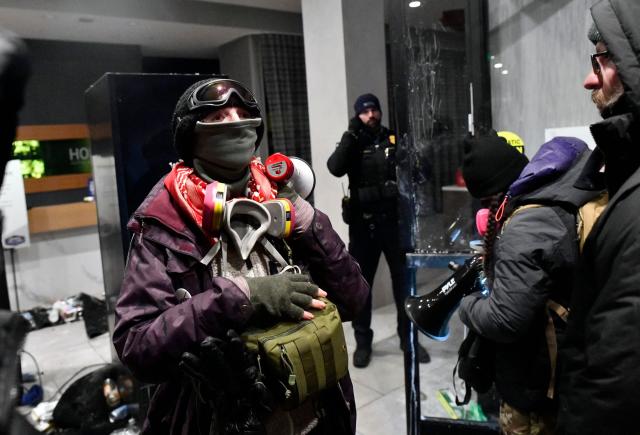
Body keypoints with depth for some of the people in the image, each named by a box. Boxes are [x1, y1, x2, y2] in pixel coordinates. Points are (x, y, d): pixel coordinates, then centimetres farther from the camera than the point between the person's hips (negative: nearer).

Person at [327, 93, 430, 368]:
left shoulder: (395, 140, 7)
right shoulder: (352, 144, 5)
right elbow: (335, 168, -14)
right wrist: (351, 135, -15)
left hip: (394, 220, 1)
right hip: (362, 224, 0)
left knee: (403, 280, 7)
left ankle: (408, 337, 23)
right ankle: (362, 342, 19)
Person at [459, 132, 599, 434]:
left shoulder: (527, 228, -31)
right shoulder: (568, 196, -1)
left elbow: (503, 321, -32)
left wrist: (467, 304, -13)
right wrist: (494, 262, 2)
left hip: (538, 385, -9)